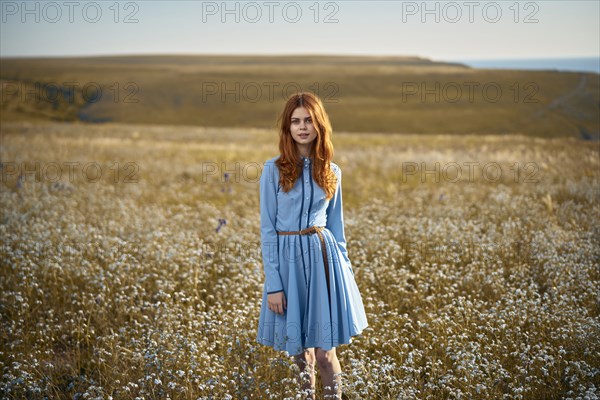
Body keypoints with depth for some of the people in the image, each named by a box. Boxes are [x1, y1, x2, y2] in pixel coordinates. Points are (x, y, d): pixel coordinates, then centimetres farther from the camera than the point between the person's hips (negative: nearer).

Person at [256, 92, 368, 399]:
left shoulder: (332, 172, 6)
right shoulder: (274, 169, -3)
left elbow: (336, 225, 13)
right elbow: (267, 229, -4)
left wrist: (344, 268, 10)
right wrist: (273, 284, -9)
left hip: (323, 256, 1)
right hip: (288, 259, -1)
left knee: (325, 352, -1)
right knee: (299, 350, 8)